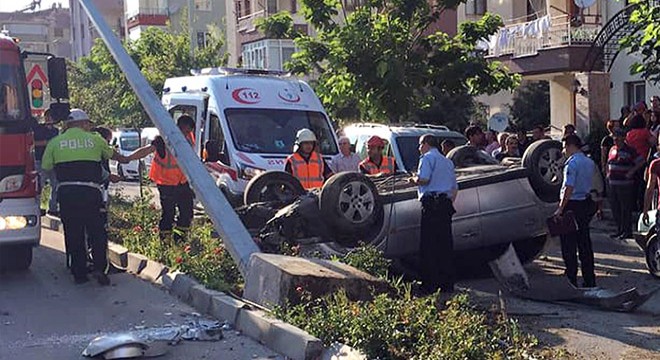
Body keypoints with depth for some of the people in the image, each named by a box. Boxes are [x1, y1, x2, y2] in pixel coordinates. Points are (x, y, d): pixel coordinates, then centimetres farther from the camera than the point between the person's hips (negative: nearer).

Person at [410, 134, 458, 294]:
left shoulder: (427, 157, -1)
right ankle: (447, 284, 10)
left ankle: (430, 285, -8)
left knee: (429, 245, -6)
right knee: (445, 244, 8)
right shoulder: (448, 161, 25)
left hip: (432, 204, -8)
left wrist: (414, 180, 4)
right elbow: (455, 187, 24)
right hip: (446, 203, 8)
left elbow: (423, 179, -16)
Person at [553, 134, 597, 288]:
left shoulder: (572, 163, -15)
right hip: (586, 203, 8)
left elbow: (569, 188, -21)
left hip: (572, 206, -8)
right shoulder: (590, 162, 11)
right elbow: (591, 184, 16)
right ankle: (589, 280, 17)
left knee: (569, 245, -1)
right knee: (584, 243, 13)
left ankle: (571, 280, 2)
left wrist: (560, 209, -20)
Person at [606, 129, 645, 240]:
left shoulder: (629, 151, -9)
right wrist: (608, 173, 14)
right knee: (615, 209, 12)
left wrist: (631, 172, -15)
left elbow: (641, 162, -13)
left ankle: (628, 231, 4)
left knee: (626, 209, -3)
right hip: (612, 184, 7)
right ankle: (620, 230, 23)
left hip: (625, 185, -7)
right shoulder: (612, 150, 12)